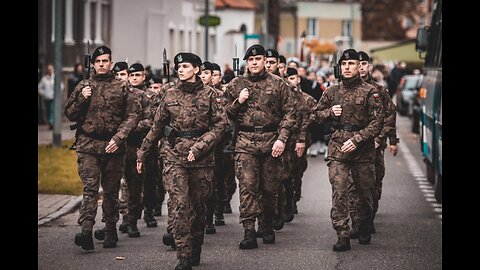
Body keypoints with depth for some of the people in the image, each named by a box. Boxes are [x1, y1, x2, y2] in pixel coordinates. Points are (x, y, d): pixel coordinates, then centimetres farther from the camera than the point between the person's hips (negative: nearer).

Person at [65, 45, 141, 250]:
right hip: (88, 145, 0)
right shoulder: (83, 87, 9)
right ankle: (86, 231, -23)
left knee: (111, 190, 7)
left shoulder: (121, 87, 5)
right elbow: (70, 115, 13)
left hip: (113, 147, 0)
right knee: (90, 188, -12)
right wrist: (82, 99, -6)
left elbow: (132, 116, 0)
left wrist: (118, 138, -11)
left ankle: (111, 231, 16)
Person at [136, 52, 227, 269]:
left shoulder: (208, 94, 1)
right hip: (175, 156, 0)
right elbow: (157, 127, 15)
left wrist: (199, 147, -13)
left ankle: (195, 251, 26)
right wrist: (142, 153, 16)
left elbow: (219, 124, -2)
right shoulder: (170, 95, 7)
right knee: (180, 205, -10)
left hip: (202, 158, 0)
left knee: (199, 205, 8)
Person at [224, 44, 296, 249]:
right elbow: (226, 115, 14)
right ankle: (249, 232, -12)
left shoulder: (278, 84, 5)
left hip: (271, 140, 0)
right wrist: (238, 102, -6)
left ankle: (268, 226, 27)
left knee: (270, 187, 7)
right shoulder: (235, 85, 9)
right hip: (245, 141, 0)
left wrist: (282, 139, -8)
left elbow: (289, 113, 2)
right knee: (247, 186, -10)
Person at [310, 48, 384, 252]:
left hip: (363, 149, -1)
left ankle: (364, 229, 32)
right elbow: (315, 116, 19)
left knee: (364, 192, 9)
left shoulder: (369, 92, -1)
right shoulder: (331, 92, 10)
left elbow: (377, 122, -7)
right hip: (337, 148, 1)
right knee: (339, 192, -11)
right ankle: (342, 237, -13)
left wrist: (356, 140, -16)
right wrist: (330, 112, -2)